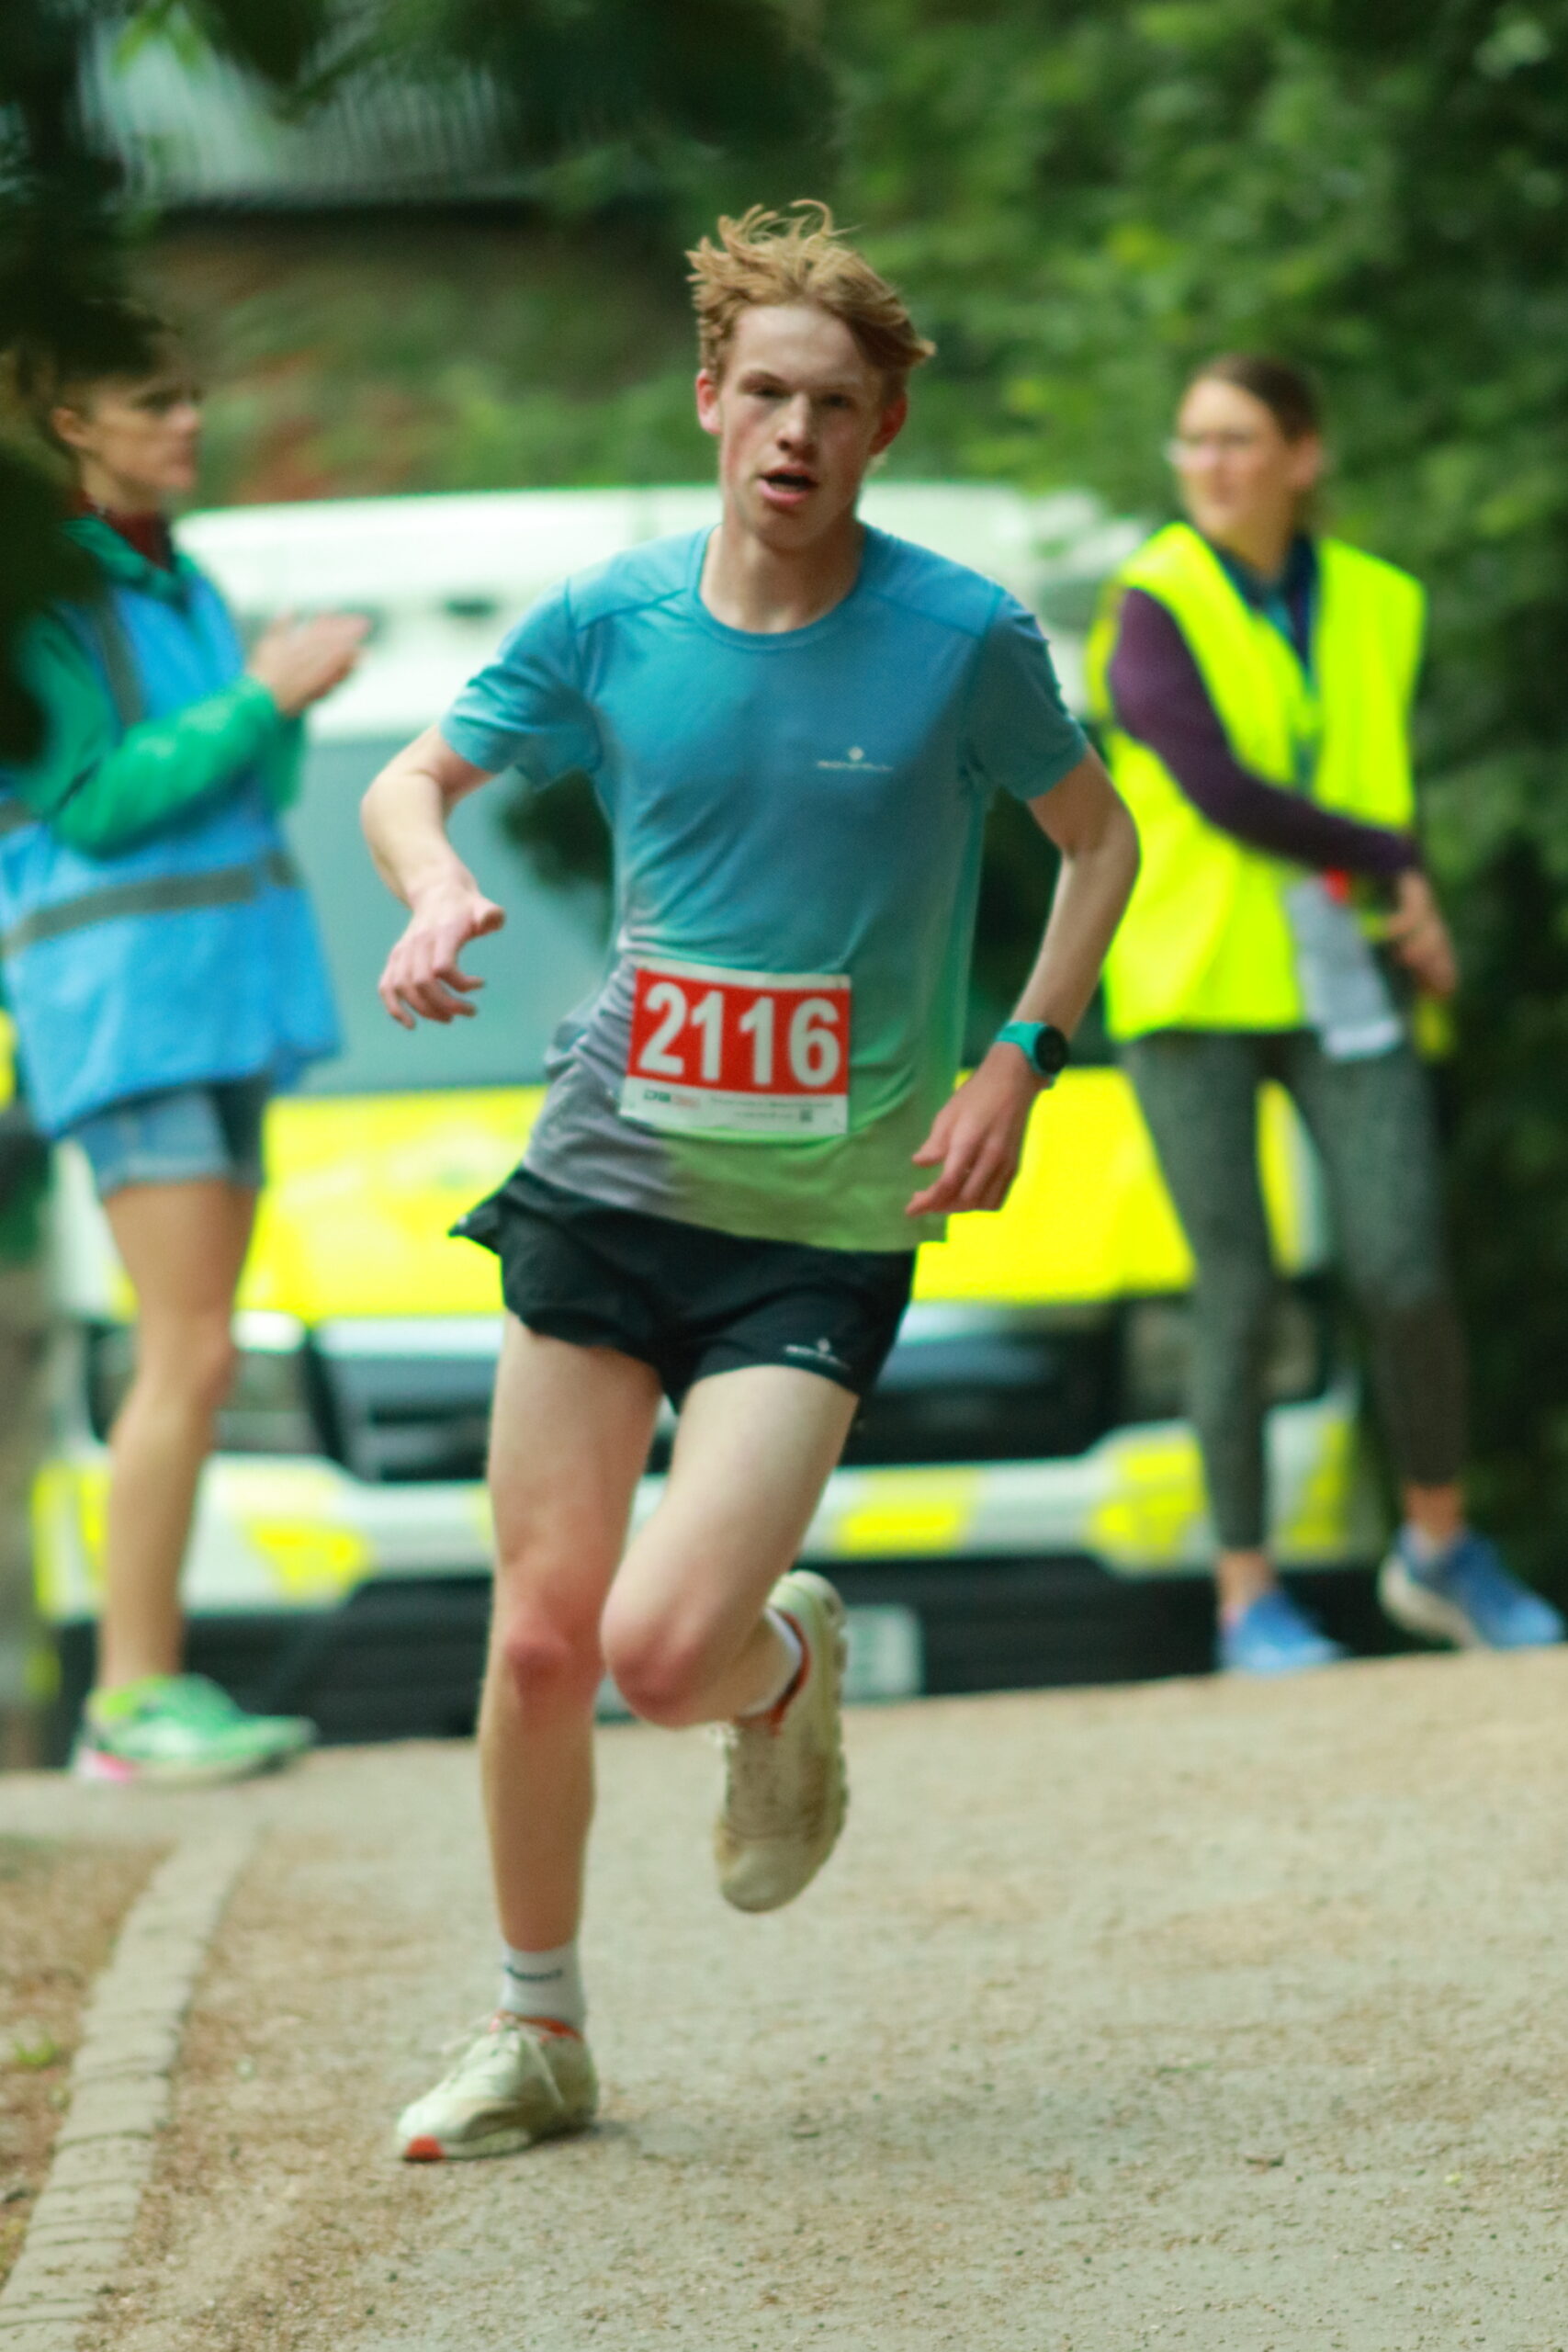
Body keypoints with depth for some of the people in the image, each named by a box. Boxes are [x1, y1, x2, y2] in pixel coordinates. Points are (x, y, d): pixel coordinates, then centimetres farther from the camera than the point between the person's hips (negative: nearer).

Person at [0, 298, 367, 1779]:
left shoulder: (171, 577, 14)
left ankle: (159, 1685, 10)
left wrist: (282, 705, -2)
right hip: (121, 988, -8)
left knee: (189, 1355, 7)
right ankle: (132, 1698, -8)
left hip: (218, 982, 8)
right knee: (191, 1354, -13)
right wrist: (257, 697, -16)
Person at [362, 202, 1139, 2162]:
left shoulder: (964, 640, -8)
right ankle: (535, 2037, 21)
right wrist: (436, 886, -10)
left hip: (828, 1221, -3)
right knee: (539, 1633, 2)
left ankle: (789, 1672, 22)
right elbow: (413, 779, 13)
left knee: (664, 1647, -15)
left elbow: (1100, 839, 8)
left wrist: (1016, 1058, -5)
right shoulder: (609, 622, -2)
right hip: (607, 1178, 3)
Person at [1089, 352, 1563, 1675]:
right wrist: (1392, 864, -10)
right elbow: (1215, 790, -14)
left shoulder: (1376, 608, 10)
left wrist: (1413, 916, 3)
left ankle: (1441, 1553, 15)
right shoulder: (1154, 609, -4)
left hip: (1344, 983, 3)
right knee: (1239, 1298, -4)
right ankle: (1248, 1598, 7)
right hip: (1194, 989, -3)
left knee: (1405, 1278, -7)